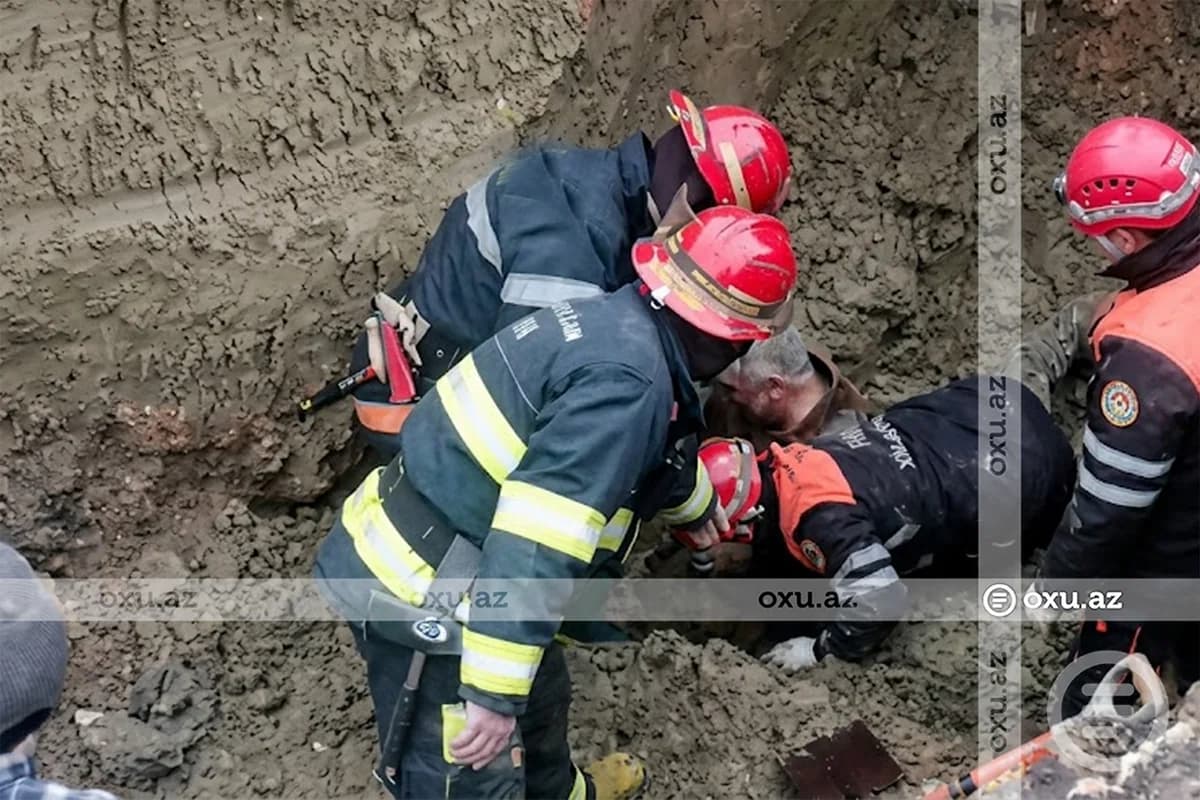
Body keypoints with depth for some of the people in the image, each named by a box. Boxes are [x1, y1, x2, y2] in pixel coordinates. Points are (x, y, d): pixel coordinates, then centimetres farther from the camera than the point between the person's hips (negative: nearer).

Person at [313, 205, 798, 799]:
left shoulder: (618, 322, 6)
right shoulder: (629, 379, -25)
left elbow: (652, 457, 30)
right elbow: (535, 540, -32)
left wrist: (704, 506, 49)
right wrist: (493, 692, -29)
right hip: (418, 593, -10)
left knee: (538, 689, 32)